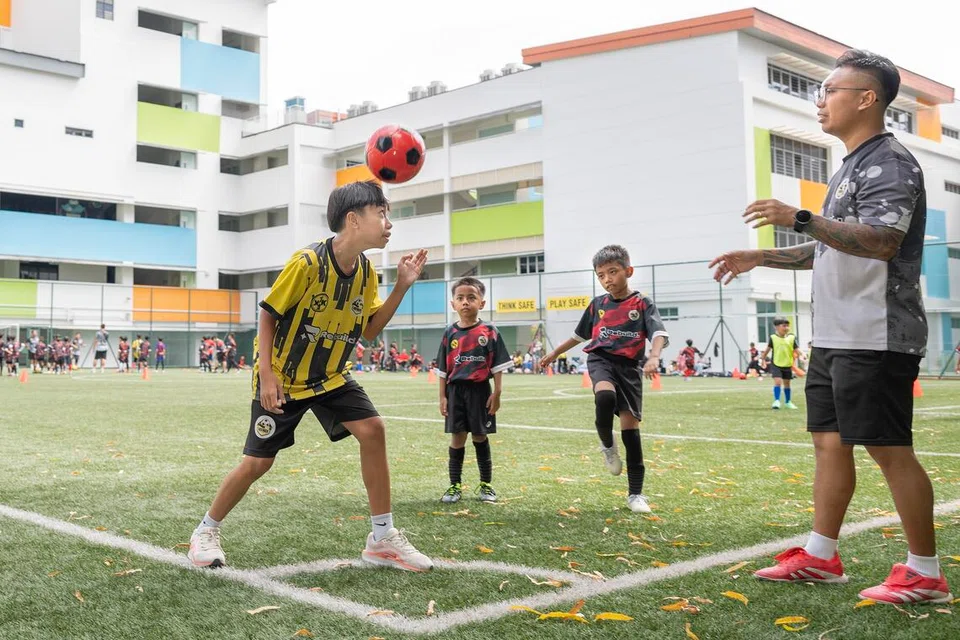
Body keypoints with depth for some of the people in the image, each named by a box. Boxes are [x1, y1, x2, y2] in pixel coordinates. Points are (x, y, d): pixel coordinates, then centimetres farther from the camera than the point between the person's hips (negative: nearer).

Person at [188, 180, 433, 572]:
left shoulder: (366, 272, -5)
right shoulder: (307, 262, -23)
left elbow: (369, 331, 3)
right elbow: (268, 315, -14)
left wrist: (401, 287, -7)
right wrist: (266, 375, -20)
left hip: (330, 377, 5)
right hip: (282, 378, -5)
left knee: (372, 429, -14)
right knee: (258, 461, -2)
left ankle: (382, 539, -5)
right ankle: (206, 531, 24)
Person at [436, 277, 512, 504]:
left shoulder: (489, 332, -2)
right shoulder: (450, 333, 4)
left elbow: (498, 366, -1)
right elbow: (443, 369, 7)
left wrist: (497, 393, -6)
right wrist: (442, 397, 2)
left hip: (480, 390, -1)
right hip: (456, 390, 1)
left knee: (480, 437, 7)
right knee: (457, 437, 4)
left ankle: (486, 484, 19)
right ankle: (455, 485, 12)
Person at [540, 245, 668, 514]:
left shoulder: (642, 304, 1)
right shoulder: (597, 304, 12)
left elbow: (659, 334, -14)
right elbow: (580, 335, 26)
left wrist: (654, 357, -34)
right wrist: (554, 353, 30)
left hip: (629, 366, -1)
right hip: (601, 360, 1)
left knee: (631, 425, -4)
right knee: (605, 396, -34)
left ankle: (636, 494, 5)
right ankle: (607, 445, -4)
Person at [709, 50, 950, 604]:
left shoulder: (888, 162, -12)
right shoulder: (853, 167, 19)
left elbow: (881, 242, -27)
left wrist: (801, 220, -31)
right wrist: (761, 257, 23)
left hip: (875, 339, -10)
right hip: (835, 336, 10)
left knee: (890, 448, -4)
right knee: (829, 441, 12)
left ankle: (925, 573, 7)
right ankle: (821, 557, 21)